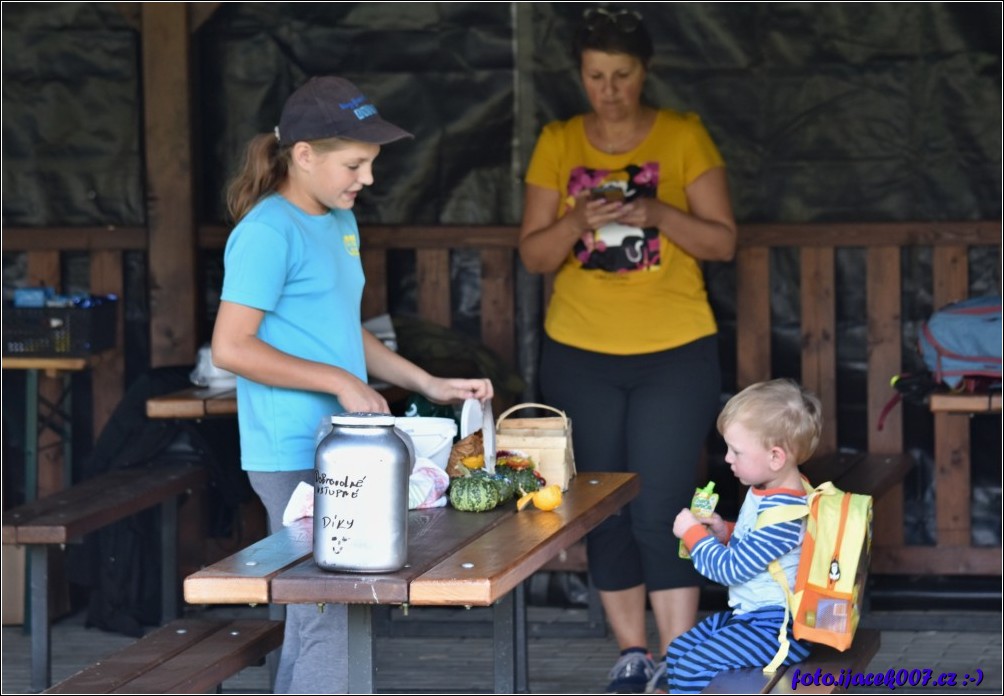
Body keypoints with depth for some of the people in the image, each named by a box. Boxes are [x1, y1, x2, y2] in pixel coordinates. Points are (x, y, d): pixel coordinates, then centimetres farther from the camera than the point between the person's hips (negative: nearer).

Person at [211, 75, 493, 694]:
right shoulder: (269, 231, -14)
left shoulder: (341, 222, 15)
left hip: (338, 452, 9)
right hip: (295, 457, -9)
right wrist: (341, 382, -18)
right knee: (325, 622, -9)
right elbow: (232, 347, -20)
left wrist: (429, 384, 15)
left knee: (313, 617, 13)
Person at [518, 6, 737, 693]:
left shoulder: (684, 136, -1)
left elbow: (723, 241, -3)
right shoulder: (558, 144, 4)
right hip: (580, 354, 3)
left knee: (661, 513, -8)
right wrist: (576, 222, -18)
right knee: (606, 512, 7)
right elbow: (533, 255, 3)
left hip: (675, 354, -3)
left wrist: (657, 213, -20)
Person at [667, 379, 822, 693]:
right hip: (749, 614, 11)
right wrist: (723, 532, 5)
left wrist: (693, 532, -12)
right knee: (677, 651, 15)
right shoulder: (765, 492, 6)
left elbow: (731, 569, -24)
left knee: (692, 668, -18)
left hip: (779, 627, -11)